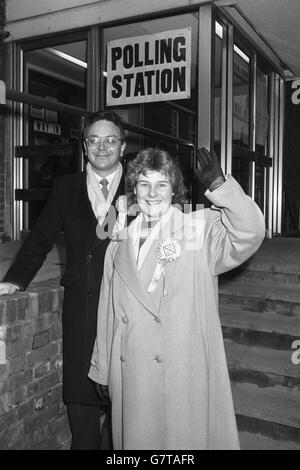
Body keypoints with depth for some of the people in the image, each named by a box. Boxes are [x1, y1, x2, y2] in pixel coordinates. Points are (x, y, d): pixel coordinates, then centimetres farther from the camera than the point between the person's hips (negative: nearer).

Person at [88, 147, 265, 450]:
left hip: (185, 375, -3)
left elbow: (249, 234, -21)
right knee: (135, 438, 15)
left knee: (185, 436, 7)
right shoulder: (119, 246, 7)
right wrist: (102, 369, 15)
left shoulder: (201, 230, -3)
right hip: (130, 376, 4)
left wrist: (219, 186, -30)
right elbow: (108, 313, 11)